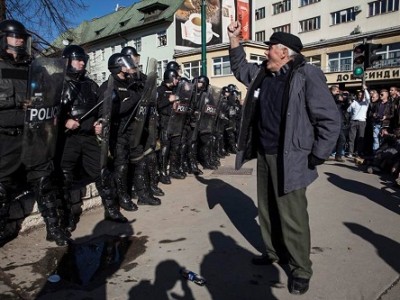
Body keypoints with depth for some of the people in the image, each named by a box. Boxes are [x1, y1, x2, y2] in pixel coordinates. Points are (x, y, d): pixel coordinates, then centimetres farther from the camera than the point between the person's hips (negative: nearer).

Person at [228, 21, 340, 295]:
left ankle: (301, 269, 17)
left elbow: (330, 120, -13)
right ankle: (274, 252, 36)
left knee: (292, 216, -1)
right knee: (267, 209, 17)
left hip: (289, 159, -7)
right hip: (264, 155, 7)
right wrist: (234, 39, 18)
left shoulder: (307, 75, -13)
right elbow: (240, 68, 30)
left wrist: (316, 158, -13)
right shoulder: (261, 74, 9)